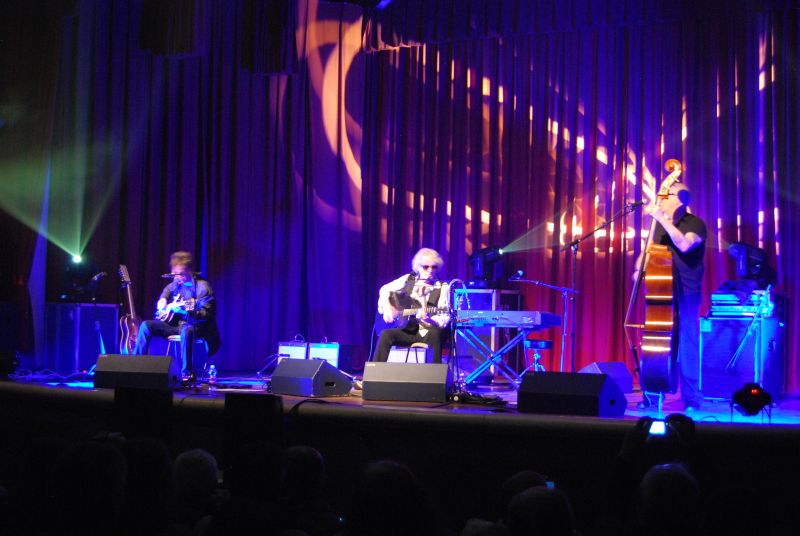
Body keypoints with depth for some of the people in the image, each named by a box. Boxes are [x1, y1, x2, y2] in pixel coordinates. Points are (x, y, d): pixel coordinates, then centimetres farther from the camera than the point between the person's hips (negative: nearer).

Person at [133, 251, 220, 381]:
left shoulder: (202, 287, -12)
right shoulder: (175, 284, 8)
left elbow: (205, 314, -21)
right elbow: (166, 291, 35)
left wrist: (185, 311, -36)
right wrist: (162, 301, 13)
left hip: (196, 326, -7)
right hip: (175, 324, 7)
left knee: (186, 331, -42)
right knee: (146, 325, -8)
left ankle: (188, 373, -35)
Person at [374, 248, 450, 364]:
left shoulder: (443, 288, -1)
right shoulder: (408, 279, 8)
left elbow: (444, 319, -9)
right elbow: (385, 290, 16)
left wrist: (429, 320, -31)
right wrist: (387, 307, -2)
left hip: (428, 332, -2)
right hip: (407, 331, 2)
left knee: (434, 333, -36)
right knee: (386, 335, -26)